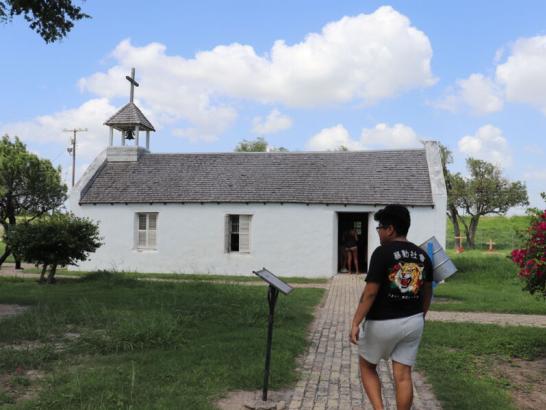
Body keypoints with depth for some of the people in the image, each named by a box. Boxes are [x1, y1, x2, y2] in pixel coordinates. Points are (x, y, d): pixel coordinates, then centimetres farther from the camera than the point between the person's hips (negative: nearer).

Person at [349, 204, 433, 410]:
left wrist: (355, 323, -16)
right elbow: (427, 291, 14)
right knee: (403, 375, 9)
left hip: (382, 323, -5)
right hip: (413, 322, 5)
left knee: (367, 366, 16)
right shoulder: (422, 255, 5)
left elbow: (370, 292, -19)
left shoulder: (382, 252, -15)